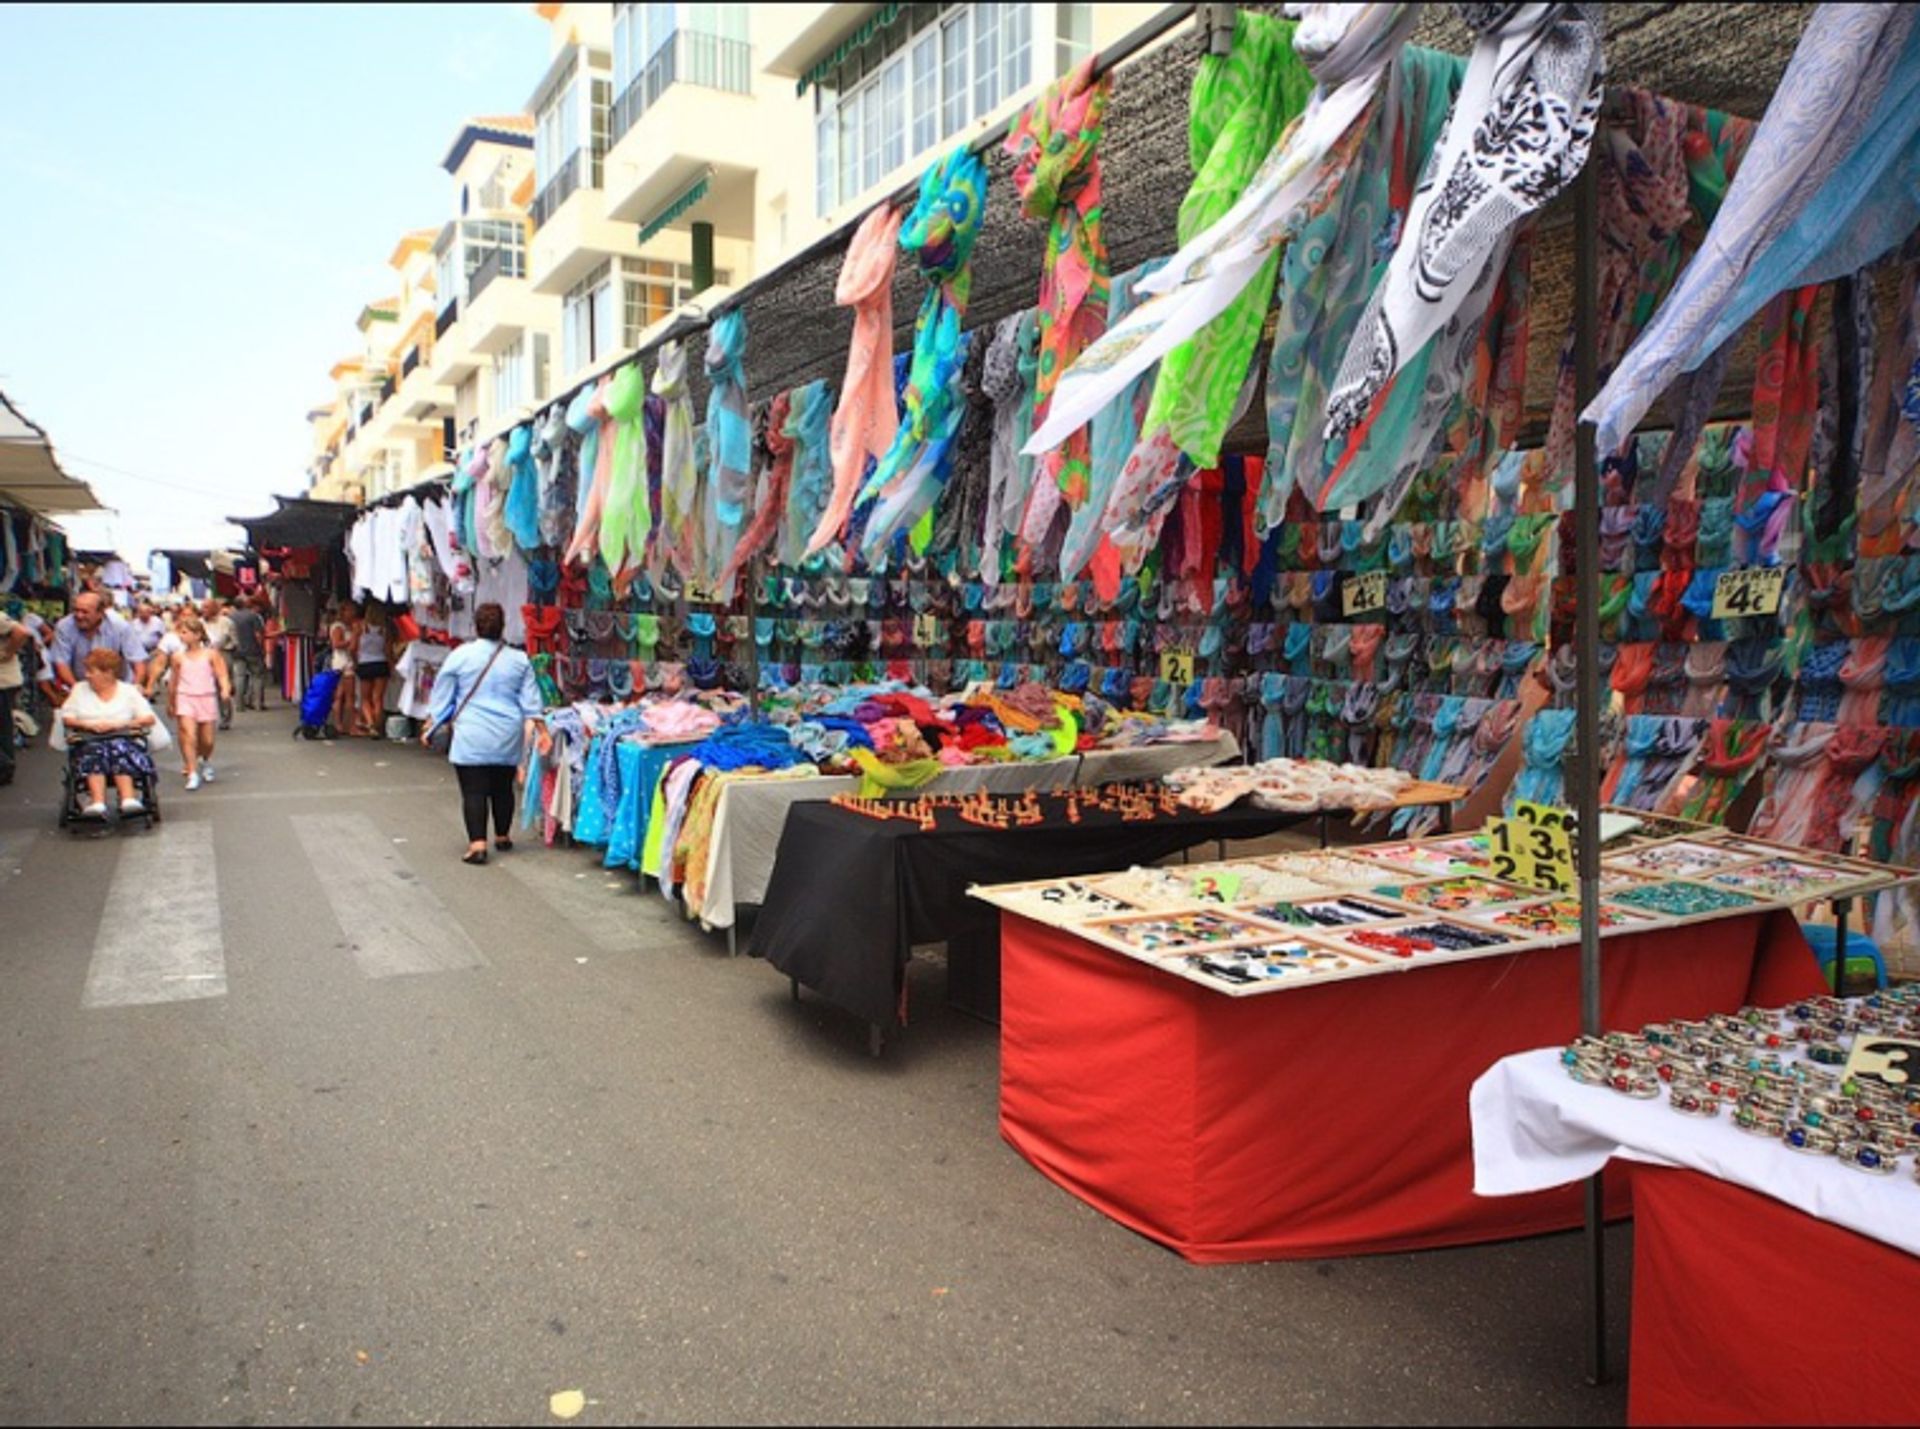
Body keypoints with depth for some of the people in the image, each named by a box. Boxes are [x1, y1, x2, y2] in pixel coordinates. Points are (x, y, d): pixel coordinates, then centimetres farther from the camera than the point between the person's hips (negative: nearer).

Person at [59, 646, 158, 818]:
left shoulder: (128, 691, 14)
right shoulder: (80, 690, 22)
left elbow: (149, 719, 3)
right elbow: (66, 718, 14)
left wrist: (119, 724, -10)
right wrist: (87, 724, -6)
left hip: (125, 741, -1)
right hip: (88, 743, 1)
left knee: (119, 748, -37)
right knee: (95, 750, -35)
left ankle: (128, 800, -53)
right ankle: (97, 802, -54)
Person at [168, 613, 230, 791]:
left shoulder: (211, 654, -1)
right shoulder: (178, 657, 4)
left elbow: (222, 675, -2)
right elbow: (175, 682, 14)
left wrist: (225, 690, -23)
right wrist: (171, 704, 21)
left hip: (207, 698, 0)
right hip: (185, 698, 0)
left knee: (207, 740, 6)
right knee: (189, 735, -16)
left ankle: (205, 762, 39)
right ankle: (192, 774, -14)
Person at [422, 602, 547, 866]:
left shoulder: (460, 656, -3)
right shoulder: (519, 660, 4)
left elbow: (441, 697, 2)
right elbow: (530, 701, 4)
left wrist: (429, 729, 10)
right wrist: (541, 730, 9)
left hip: (471, 738, -3)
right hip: (508, 739, 3)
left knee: (473, 791, -2)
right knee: (503, 788, 16)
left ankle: (477, 844, -11)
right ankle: (502, 837, 30)